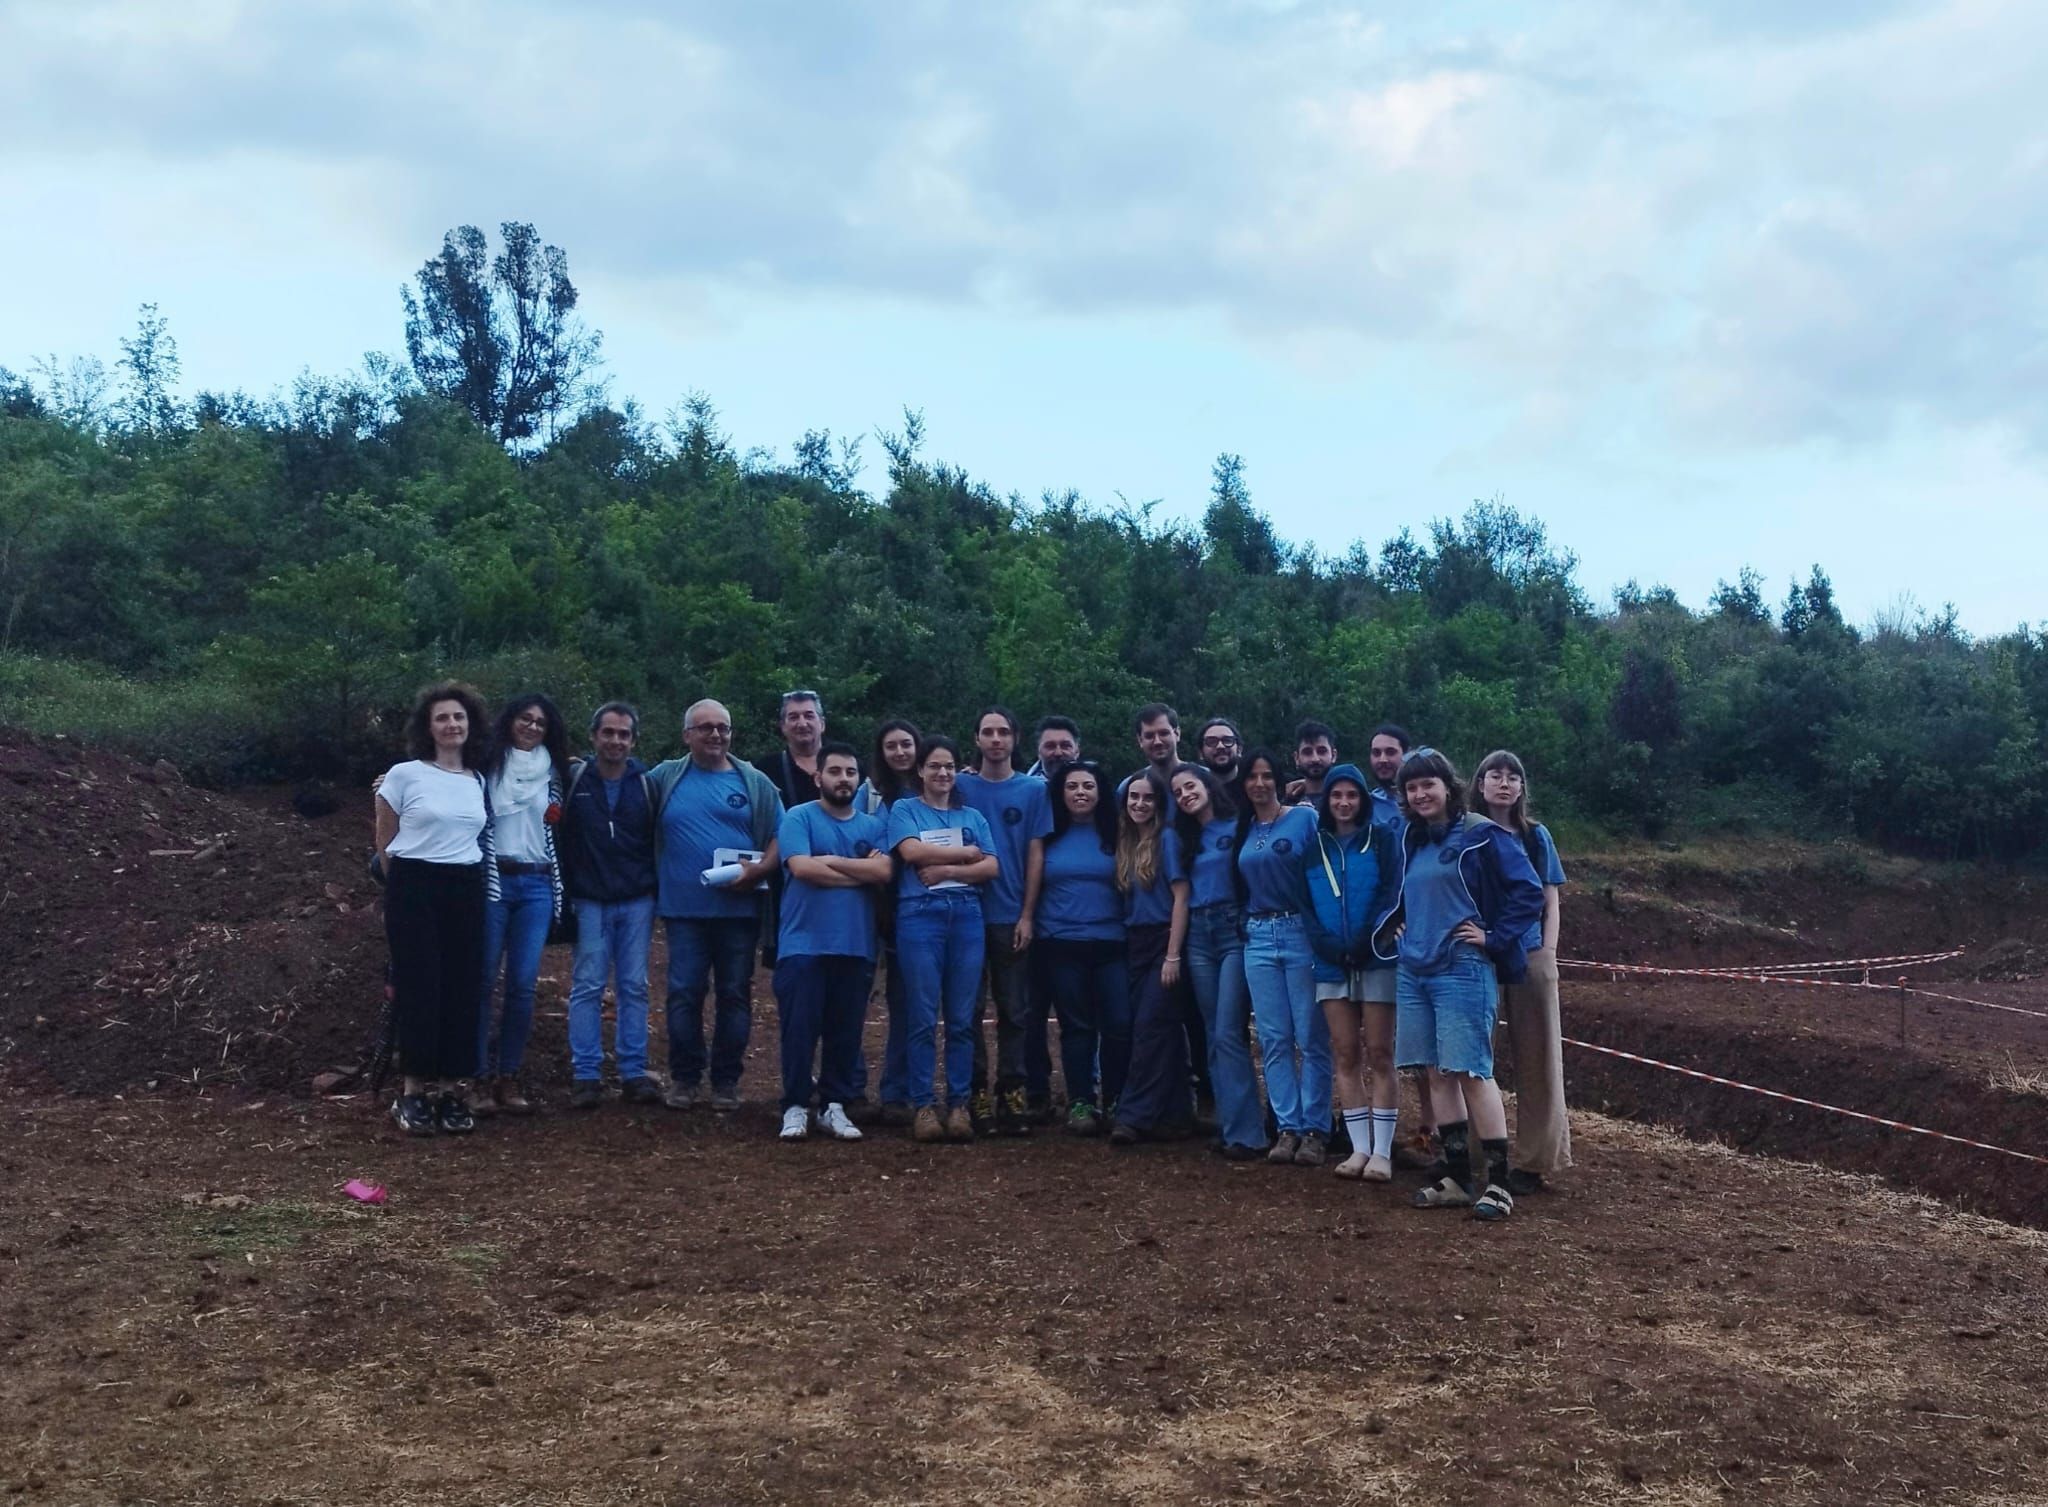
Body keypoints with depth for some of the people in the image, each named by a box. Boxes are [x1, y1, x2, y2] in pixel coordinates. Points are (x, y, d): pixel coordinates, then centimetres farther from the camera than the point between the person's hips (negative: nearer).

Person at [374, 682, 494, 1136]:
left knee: (463, 988, 3)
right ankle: (413, 1091, 2)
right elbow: (384, 842, 5)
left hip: (466, 890, 4)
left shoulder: (479, 780, 9)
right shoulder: (404, 775, -3)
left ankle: (452, 1090, 10)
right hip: (414, 888, -4)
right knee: (418, 987, -5)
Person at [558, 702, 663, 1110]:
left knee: (634, 987, 4)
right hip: (589, 902, -1)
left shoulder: (646, 784, 4)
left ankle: (633, 1073, 10)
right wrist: (565, 890, -1)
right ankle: (585, 1076, 4)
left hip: (636, 901, 1)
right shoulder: (573, 779, 0)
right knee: (587, 987, -1)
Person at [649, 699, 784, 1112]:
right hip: (684, 908, 0)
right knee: (684, 994, 0)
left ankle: (726, 1081, 14)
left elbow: (780, 838, 4)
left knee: (735, 994, 5)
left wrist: (758, 869, -12)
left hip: (739, 908, 0)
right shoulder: (664, 778, 7)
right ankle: (684, 1078, 12)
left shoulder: (755, 783, 6)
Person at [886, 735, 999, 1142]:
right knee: (924, 1018, -3)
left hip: (966, 916, 3)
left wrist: (946, 870, -9)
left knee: (962, 1018, 2)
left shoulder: (972, 816, 17)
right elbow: (912, 852, -10)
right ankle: (923, 1105, 1)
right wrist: (967, 853, -2)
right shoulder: (904, 810, 8)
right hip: (919, 915, -3)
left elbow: (991, 867, 5)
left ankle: (959, 1104, 7)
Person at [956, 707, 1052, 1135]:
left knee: (1014, 1010, 3)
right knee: (969, 1008, 3)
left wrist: (1027, 915, -4)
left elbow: (1035, 855, 2)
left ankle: (1013, 1092, 9)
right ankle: (975, 1091, 10)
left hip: (1011, 916, 0)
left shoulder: (1033, 789, 4)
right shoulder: (960, 786, 4)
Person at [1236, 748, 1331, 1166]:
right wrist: (1245, 929, 13)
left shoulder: (1305, 819, -4)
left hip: (1301, 934, -5)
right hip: (1258, 939, 5)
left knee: (1311, 1038, -2)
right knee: (1274, 1039, 5)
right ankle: (1288, 1127, 10)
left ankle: (1314, 1130, 4)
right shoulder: (1243, 830, 12)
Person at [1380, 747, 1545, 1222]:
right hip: (1414, 970, 7)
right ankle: (1456, 1179, 15)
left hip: (1461, 969, -7)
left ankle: (1498, 1183, -4)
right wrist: (1397, 925, 16)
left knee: (1473, 1072, -9)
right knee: (1437, 1074, 8)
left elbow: (1529, 893, -9)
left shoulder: (1482, 835, -6)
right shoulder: (1411, 840, 15)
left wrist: (1495, 938, -11)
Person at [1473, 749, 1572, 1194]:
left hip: (1530, 957, 1)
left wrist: (1548, 954, -2)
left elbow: (1550, 901, 9)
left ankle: (1533, 1160, 10)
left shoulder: (1535, 836, 8)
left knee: (1534, 1057, 3)